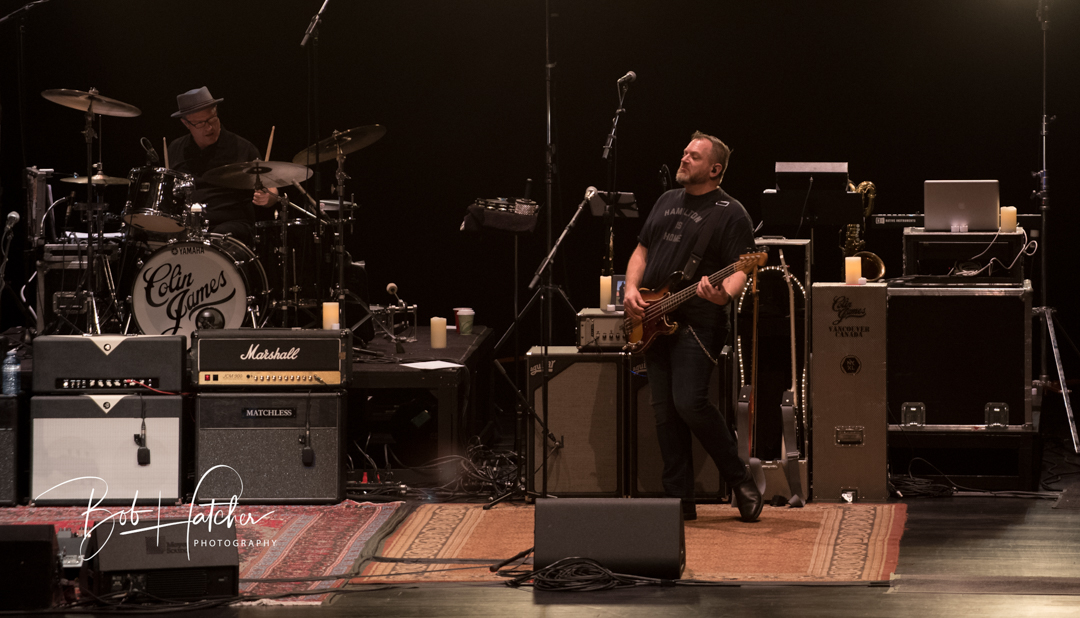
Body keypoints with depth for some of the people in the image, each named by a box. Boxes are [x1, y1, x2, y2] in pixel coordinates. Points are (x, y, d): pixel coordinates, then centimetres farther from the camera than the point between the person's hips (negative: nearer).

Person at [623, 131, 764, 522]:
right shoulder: (667, 201, 18)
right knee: (664, 412, 4)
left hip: (699, 323, -7)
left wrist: (724, 294, -32)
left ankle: (741, 481, -3)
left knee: (689, 403, -19)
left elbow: (741, 270, -11)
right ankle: (679, 500, 8)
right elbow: (642, 251, 22)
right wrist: (632, 289, 4)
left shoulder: (729, 213, -4)